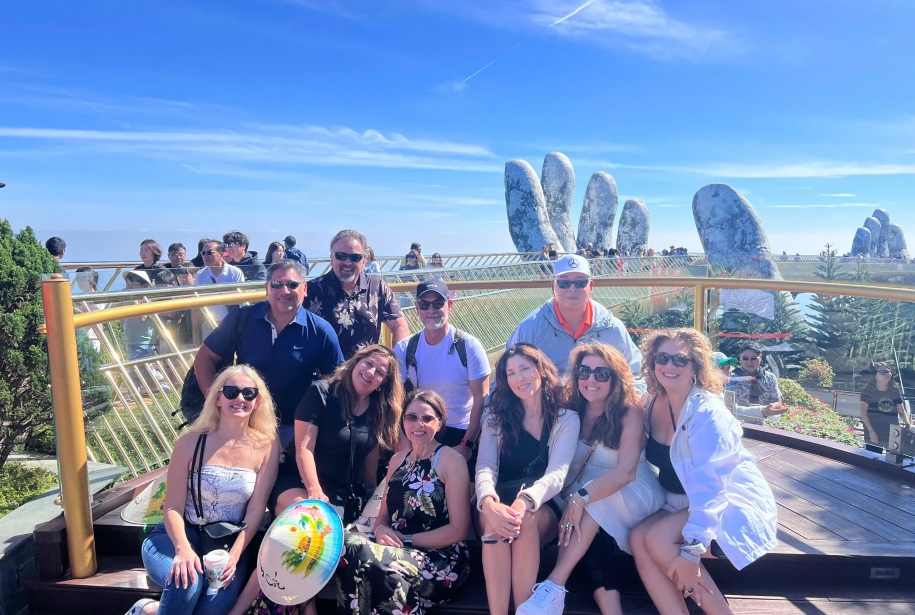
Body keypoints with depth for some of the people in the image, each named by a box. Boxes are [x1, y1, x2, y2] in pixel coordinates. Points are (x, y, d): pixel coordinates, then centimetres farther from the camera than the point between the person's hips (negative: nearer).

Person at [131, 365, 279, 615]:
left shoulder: (266, 446, -7)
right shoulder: (191, 442, -10)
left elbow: (256, 510, -6)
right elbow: (173, 507, -9)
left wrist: (234, 555, -18)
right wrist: (183, 548, -26)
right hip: (183, 535, -1)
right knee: (187, 582, -33)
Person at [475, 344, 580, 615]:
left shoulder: (567, 419, 0)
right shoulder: (496, 417, 6)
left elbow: (557, 473, -16)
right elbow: (485, 466, -10)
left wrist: (525, 502, -38)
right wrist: (489, 503, -34)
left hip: (543, 509, -1)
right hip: (501, 503, 1)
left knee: (525, 520, -35)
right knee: (495, 520, -33)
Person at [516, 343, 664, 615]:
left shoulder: (630, 413, -14)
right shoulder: (573, 411, -1)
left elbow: (626, 472, -25)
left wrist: (580, 497, -36)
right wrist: (572, 501, -18)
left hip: (635, 496, -3)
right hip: (595, 513, 4)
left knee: (593, 505, -35)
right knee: (597, 546, -31)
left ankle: (554, 587, -33)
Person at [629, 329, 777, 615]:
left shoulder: (706, 412, -22)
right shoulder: (653, 404, -1)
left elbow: (709, 483, -30)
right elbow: (656, 459, 11)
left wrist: (691, 548, -36)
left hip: (731, 504, -6)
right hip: (683, 503, 7)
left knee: (656, 539, -27)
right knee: (638, 538, -20)